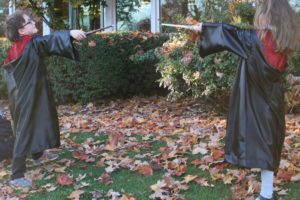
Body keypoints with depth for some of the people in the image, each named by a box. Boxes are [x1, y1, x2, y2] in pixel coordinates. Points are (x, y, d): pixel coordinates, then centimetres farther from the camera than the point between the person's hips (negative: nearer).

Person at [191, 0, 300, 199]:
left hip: (257, 101, -7)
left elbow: (229, 33, -6)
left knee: (262, 142, -3)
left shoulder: (258, 38, -17)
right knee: (269, 141, 14)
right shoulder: (283, 40, 3)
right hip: (273, 99, 7)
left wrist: (204, 28, 7)